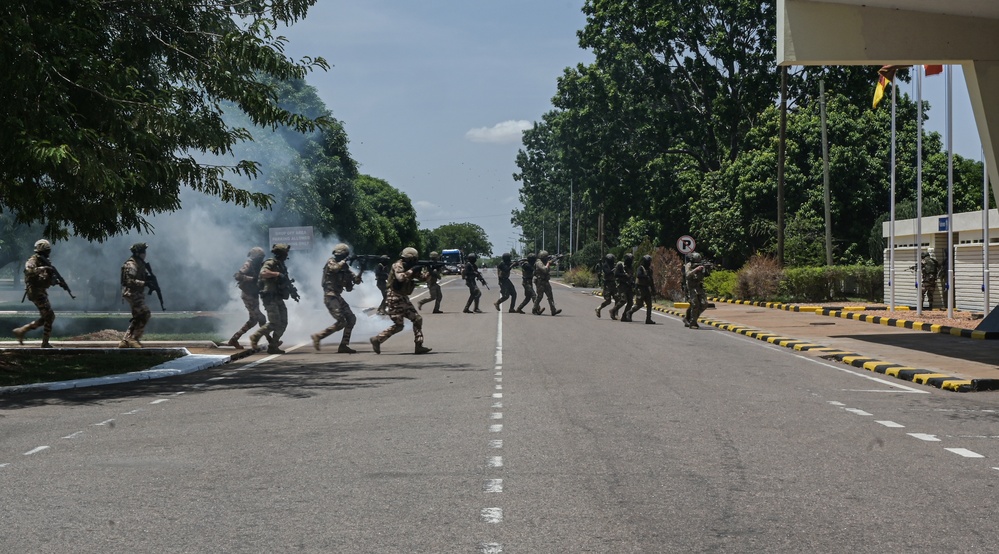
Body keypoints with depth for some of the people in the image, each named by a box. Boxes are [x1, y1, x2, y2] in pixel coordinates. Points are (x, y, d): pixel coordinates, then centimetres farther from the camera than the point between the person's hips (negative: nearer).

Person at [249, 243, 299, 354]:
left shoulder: (281, 265, 17)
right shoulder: (271, 263, -10)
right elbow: (263, 273, -31)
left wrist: (292, 291, 18)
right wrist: (277, 274, -30)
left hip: (278, 298, 9)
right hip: (270, 298, -9)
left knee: (283, 323, 4)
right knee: (274, 323, -14)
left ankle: (273, 346, 9)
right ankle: (255, 337, 0)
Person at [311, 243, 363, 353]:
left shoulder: (344, 266, 14)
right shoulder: (330, 262, -6)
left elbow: (356, 281, 11)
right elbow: (335, 268, -30)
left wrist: (361, 271, -7)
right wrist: (344, 261, -18)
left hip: (338, 297, 8)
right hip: (330, 296, -8)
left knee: (351, 319, 3)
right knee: (341, 322, -15)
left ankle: (344, 346, 6)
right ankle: (318, 336, -7)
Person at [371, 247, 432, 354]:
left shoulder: (408, 268, 12)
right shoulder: (398, 266, -13)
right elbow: (400, 278, -34)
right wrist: (411, 271, -27)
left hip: (404, 299, 9)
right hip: (395, 299, -9)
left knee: (417, 319, 2)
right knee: (399, 325, -9)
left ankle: (419, 346, 4)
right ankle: (376, 339, 3)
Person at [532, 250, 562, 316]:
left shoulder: (545, 262, 14)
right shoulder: (539, 263, -15)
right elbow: (545, 269, -29)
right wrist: (548, 263, -16)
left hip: (546, 282, 9)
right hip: (540, 282, -9)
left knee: (550, 296, 0)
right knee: (540, 296, -4)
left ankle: (553, 311, -5)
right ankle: (535, 310, 11)